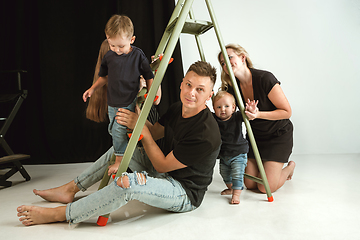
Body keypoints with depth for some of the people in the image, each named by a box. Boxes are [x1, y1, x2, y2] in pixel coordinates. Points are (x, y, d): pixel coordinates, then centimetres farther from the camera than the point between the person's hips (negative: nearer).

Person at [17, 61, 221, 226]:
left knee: (129, 183, -33)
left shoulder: (207, 134, -29)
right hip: (166, 175, 9)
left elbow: (162, 165, -21)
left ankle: (61, 214, -13)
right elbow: (153, 134, 10)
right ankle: (70, 189, 19)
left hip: (186, 193, -8)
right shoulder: (178, 108, -3)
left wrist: (140, 127, -20)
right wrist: (133, 121, -9)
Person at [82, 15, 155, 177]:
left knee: (119, 130, -13)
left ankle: (119, 160, 4)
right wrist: (92, 88, 9)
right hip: (112, 103, 5)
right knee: (113, 130, 12)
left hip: (129, 103, -5)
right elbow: (104, 76, 18)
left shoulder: (138, 56, -9)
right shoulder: (109, 56, 2)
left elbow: (149, 77, -1)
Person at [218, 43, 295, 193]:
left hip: (278, 135, -5)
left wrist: (258, 114, -31)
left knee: (266, 187, -8)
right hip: (255, 135, 5)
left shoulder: (264, 78, -25)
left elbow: (287, 112, -18)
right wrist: (248, 113, -22)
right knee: (250, 184, 3)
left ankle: (289, 167, 22)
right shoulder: (231, 87, -10)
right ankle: (265, 165, 33)